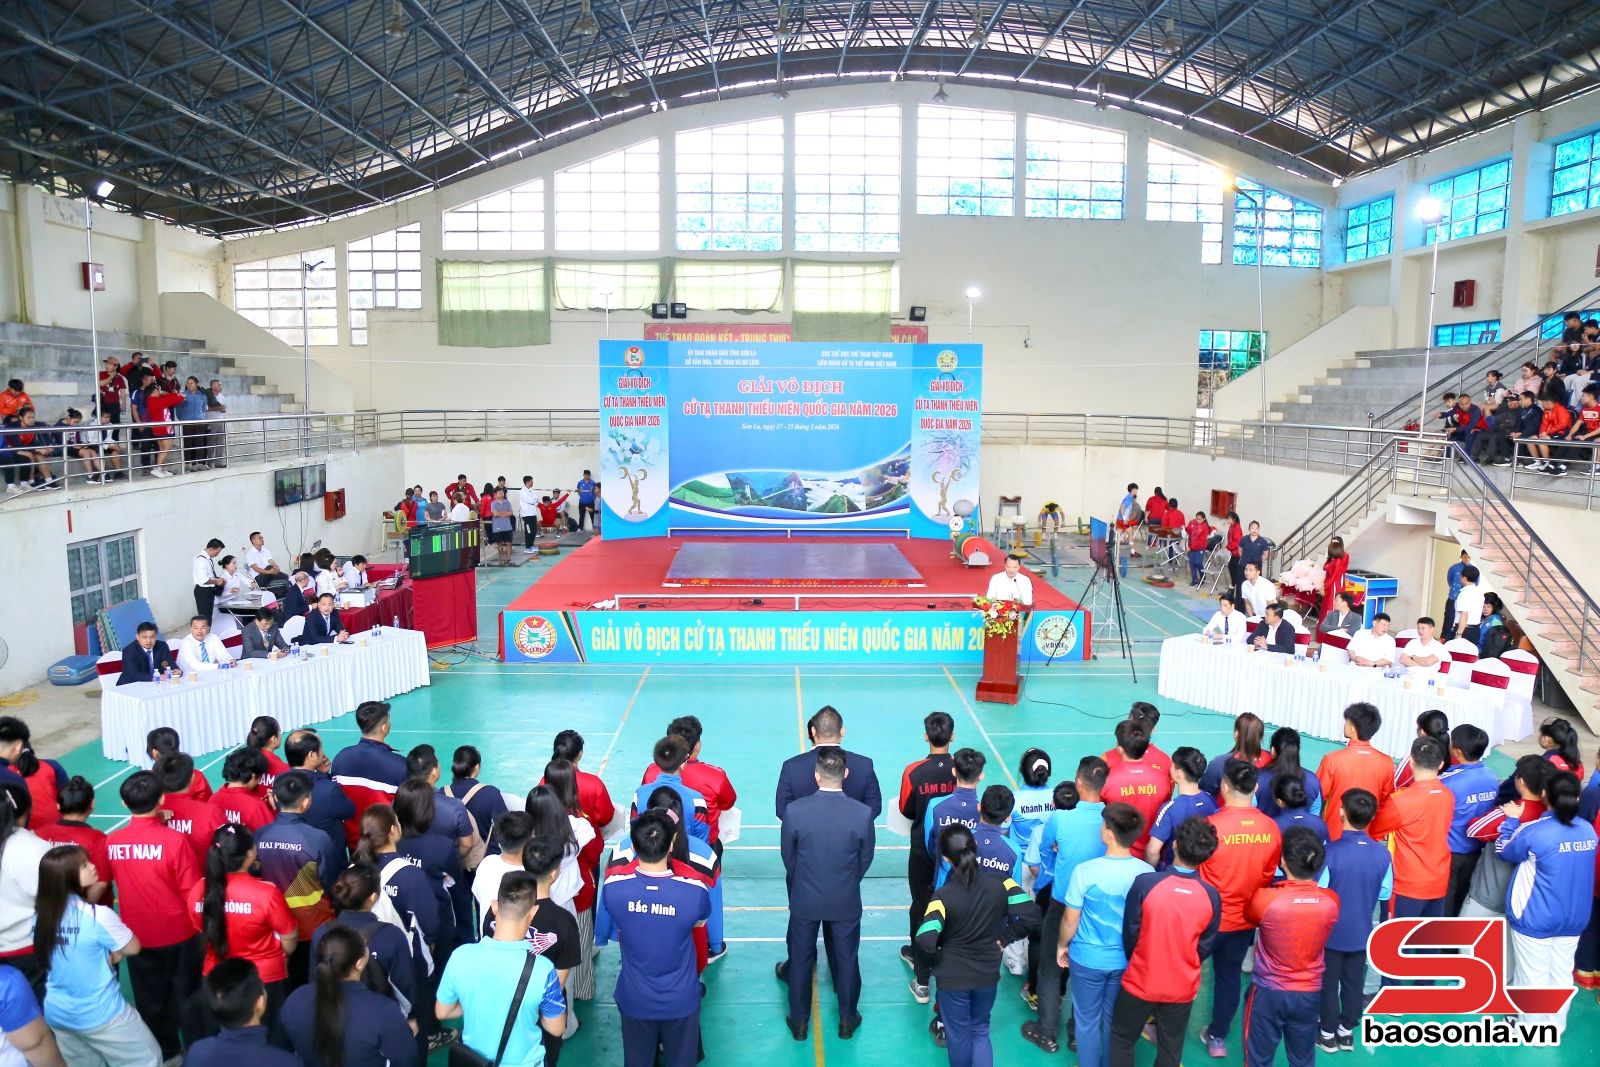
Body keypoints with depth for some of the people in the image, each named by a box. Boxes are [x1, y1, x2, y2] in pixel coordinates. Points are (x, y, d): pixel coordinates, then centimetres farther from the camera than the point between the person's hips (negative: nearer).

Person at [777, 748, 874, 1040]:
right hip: (846, 902, 0)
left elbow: (788, 856, -6)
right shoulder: (863, 813, -22)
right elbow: (866, 859, -6)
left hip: (804, 900, 0)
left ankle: (799, 1021, 36)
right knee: (846, 959, 20)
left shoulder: (794, 811, -22)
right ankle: (847, 1020, 38)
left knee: (800, 959, 20)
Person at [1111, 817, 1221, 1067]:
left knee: (1122, 1039, 19)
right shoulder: (1212, 896, -14)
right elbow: (1205, 947, -1)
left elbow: (1130, 934, -10)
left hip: (1141, 982, -2)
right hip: (1183, 987, 2)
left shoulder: (1145, 883, -23)